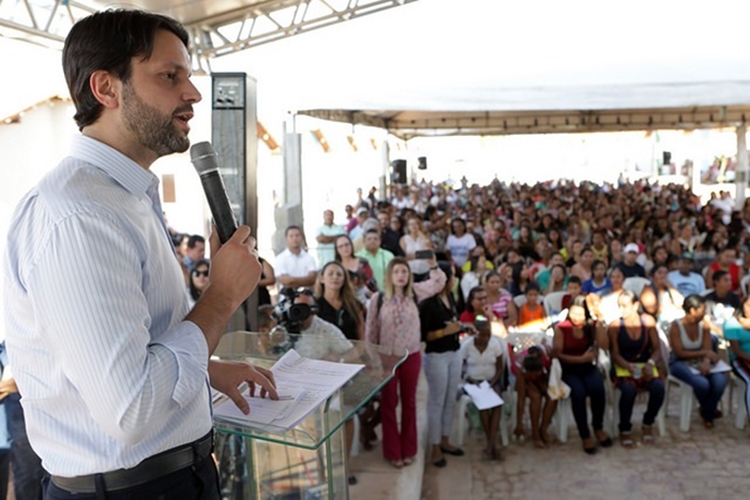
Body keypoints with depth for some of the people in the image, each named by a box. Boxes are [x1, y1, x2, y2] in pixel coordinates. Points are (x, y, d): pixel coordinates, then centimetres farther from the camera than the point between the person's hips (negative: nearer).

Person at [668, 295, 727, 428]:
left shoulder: (704, 324, -1)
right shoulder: (676, 326, -16)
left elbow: (707, 349, -3)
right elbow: (679, 353, -15)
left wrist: (706, 361, -25)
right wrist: (704, 353, -17)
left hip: (699, 361, 5)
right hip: (680, 363, -5)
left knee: (720, 380, -25)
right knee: (702, 383, -31)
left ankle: (708, 414, 2)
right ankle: (707, 409, 8)